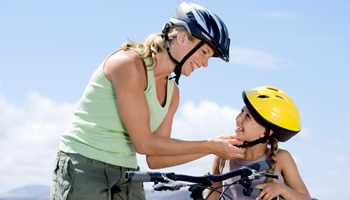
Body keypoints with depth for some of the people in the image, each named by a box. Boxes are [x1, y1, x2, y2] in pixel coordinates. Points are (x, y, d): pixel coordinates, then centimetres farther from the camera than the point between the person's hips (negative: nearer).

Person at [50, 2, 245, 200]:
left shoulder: (172, 93, 9)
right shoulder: (129, 63, -15)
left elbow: (155, 159, 8)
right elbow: (144, 143, -18)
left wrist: (214, 147, 0)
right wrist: (210, 146, -12)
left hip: (126, 179, 8)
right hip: (84, 168, -8)